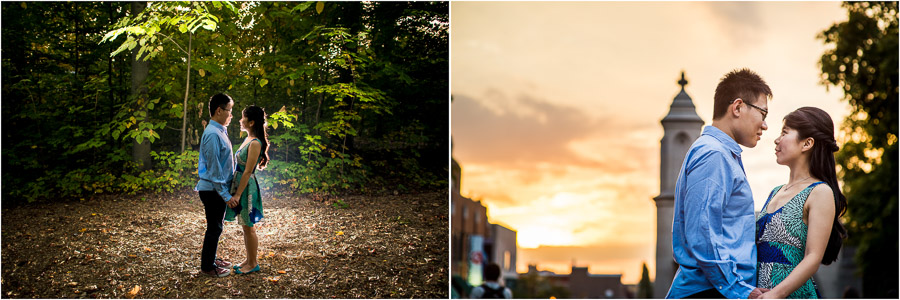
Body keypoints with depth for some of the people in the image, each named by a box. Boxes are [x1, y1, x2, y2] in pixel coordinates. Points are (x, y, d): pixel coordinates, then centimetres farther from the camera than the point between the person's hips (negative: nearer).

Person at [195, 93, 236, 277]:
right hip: (212, 190, -9)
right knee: (214, 228, 1)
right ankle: (207, 267, 12)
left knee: (216, 227, 19)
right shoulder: (213, 134, -21)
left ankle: (211, 259, 32)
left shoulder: (220, 131, 10)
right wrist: (226, 196, -20)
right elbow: (214, 169, -22)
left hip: (219, 188, 9)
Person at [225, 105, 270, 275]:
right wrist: (236, 193, 17)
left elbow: (248, 172, -21)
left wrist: (237, 195, -20)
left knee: (248, 227, 1)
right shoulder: (248, 140, 10)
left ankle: (253, 264, 11)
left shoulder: (255, 143, -19)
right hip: (240, 184, 9)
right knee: (245, 227, 16)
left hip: (247, 187, -9)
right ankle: (249, 261, 26)